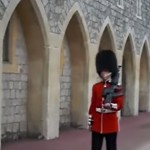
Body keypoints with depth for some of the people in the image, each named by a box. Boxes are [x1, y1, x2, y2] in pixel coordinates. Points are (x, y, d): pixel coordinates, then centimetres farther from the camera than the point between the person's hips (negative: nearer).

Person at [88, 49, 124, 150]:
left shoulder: (117, 88, -4)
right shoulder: (96, 87, 5)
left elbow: (120, 105, -9)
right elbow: (93, 105, 8)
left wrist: (111, 105, -30)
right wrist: (90, 121, 6)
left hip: (111, 123, -3)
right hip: (97, 123, 3)